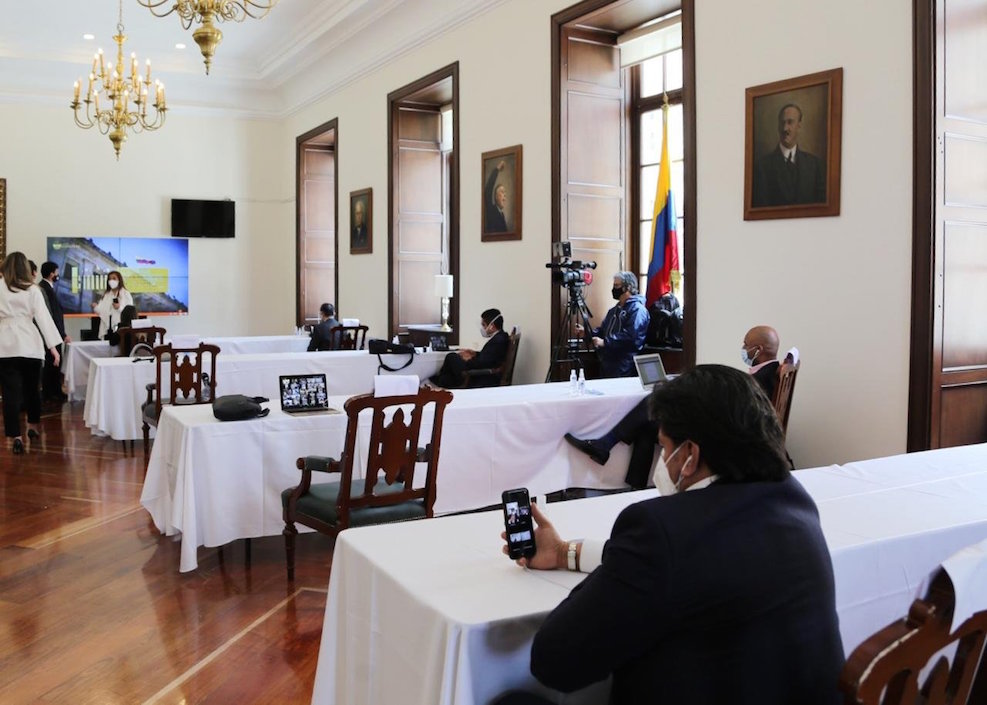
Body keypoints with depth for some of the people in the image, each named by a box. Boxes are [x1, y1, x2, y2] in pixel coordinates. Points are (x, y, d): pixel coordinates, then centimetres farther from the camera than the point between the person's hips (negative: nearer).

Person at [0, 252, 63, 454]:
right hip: (30, 345, 1)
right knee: (32, 388, 18)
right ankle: (33, 426, 33)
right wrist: (53, 346, -5)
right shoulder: (33, 290, 0)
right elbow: (43, 318, -4)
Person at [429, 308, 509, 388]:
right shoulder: (500, 337, 7)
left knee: (451, 358, -2)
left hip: (483, 382, -10)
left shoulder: (498, 341, -23)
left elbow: (482, 364, -25)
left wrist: (469, 360, -7)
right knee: (451, 356, 13)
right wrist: (475, 354, 6)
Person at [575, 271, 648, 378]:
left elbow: (630, 336, -23)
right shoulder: (615, 310, 20)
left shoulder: (637, 309, -12)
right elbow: (603, 330, 21)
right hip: (607, 363, 9)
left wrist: (605, 342, -24)